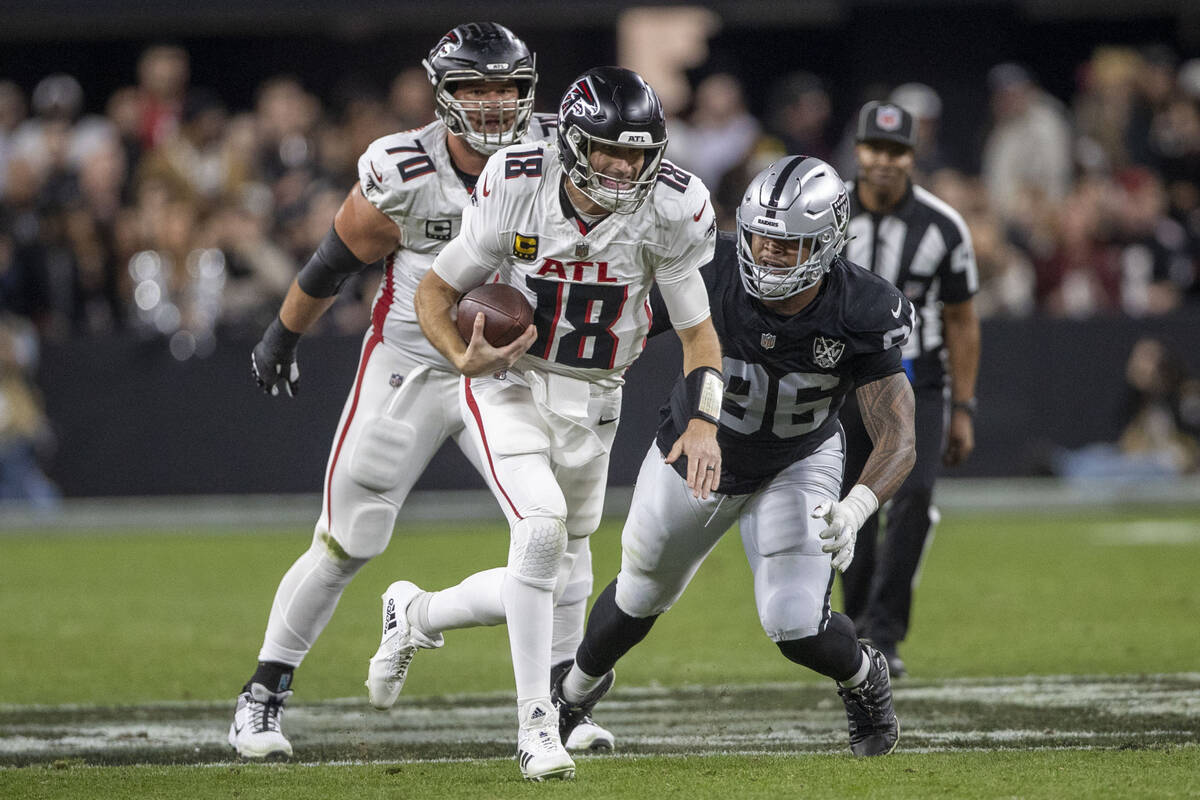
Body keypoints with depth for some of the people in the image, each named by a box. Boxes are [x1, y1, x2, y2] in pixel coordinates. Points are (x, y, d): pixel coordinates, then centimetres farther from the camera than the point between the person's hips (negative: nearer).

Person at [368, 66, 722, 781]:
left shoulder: (669, 213, -16)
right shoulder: (517, 191, -19)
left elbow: (698, 330, -6)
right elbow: (436, 291, -7)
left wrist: (703, 422, -21)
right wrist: (465, 357, -27)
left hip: (592, 403, 3)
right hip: (510, 386, -3)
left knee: (545, 587, 8)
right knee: (542, 523, -27)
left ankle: (415, 615, 38)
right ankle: (537, 723, -17)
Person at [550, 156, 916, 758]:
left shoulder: (859, 318, -31)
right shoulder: (709, 274, -31)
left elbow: (898, 439, -32)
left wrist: (854, 509, -51)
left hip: (794, 467, -1)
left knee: (796, 626, -16)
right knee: (641, 595, 20)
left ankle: (864, 680, 22)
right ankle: (577, 689, 54)